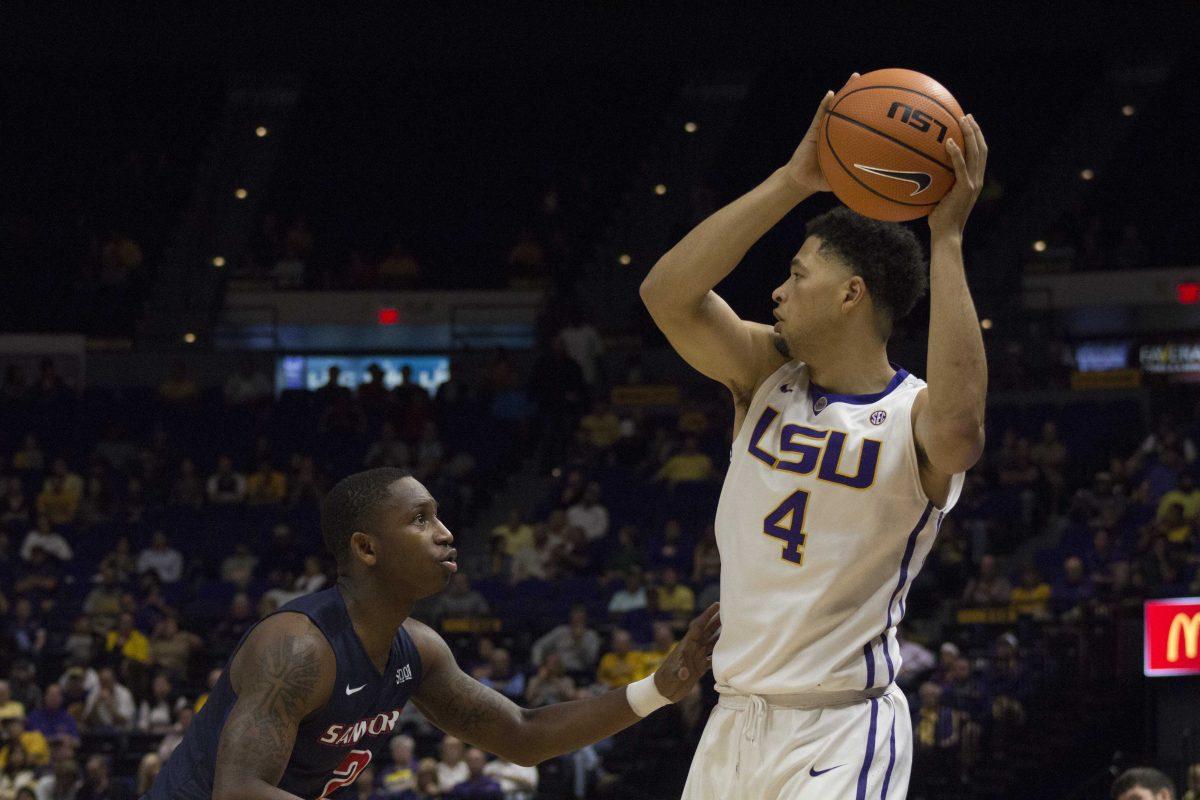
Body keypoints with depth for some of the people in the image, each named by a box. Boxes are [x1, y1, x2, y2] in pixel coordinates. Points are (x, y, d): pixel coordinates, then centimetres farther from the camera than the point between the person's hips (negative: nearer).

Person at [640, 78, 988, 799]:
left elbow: (957, 428, -36)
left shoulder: (914, 416, -10)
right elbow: (667, 294, -10)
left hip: (842, 736, -6)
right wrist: (790, 183, -16)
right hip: (736, 720, 6)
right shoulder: (766, 376, 5)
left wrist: (947, 239, -32)